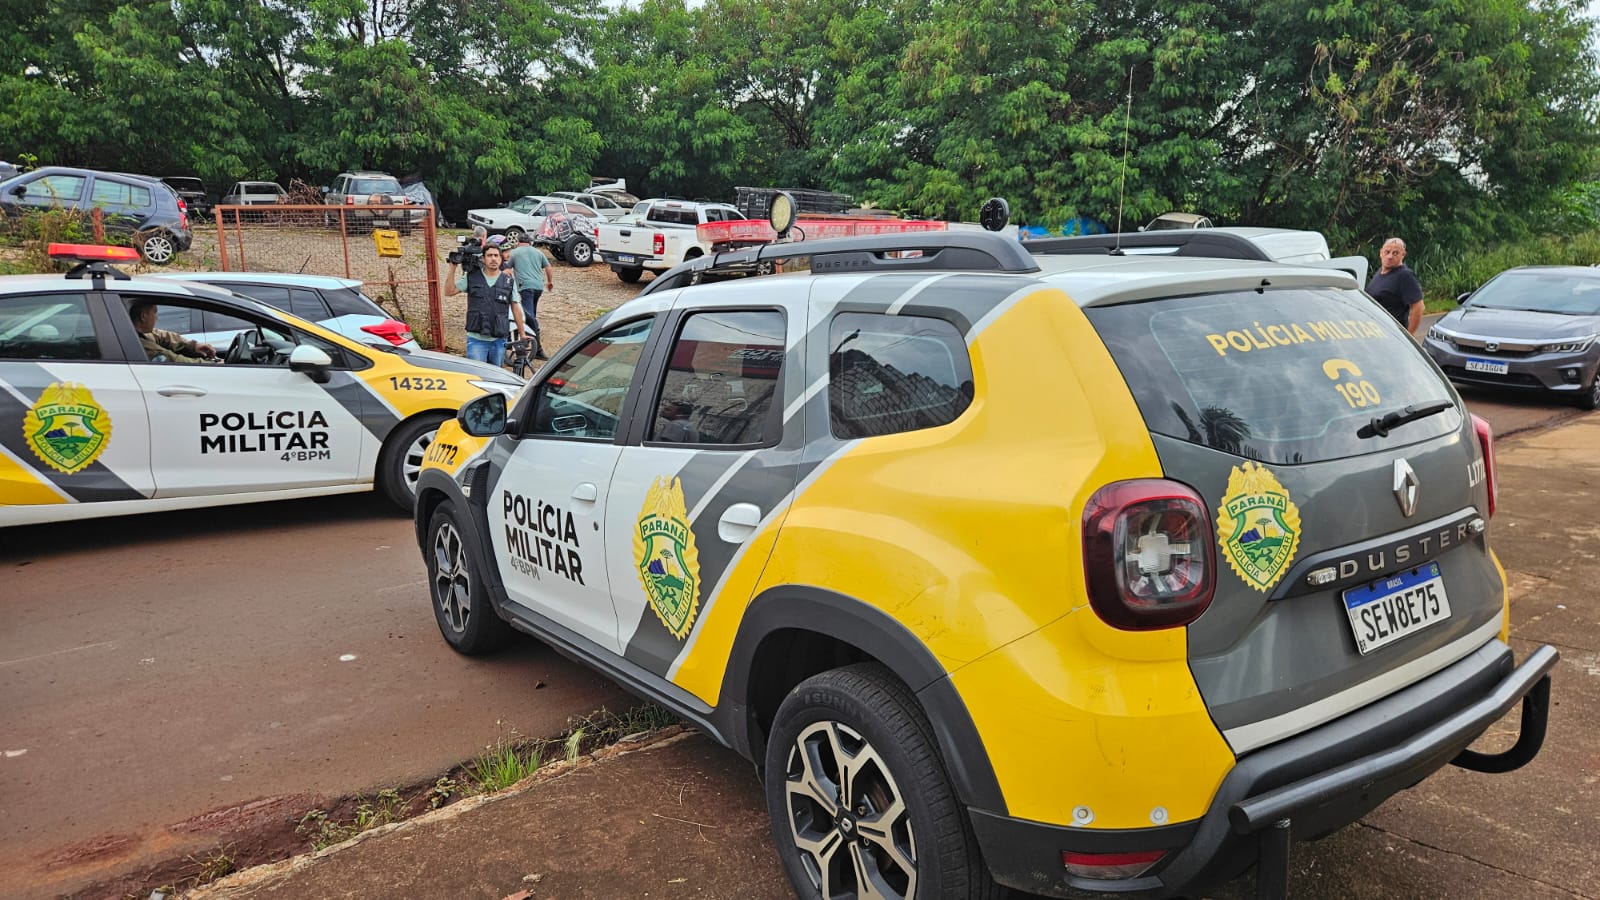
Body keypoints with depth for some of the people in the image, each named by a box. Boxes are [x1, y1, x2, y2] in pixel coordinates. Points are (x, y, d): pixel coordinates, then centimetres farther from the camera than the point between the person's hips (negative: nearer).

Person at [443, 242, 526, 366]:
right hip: (476, 340, -2)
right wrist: (452, 268, -8)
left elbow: (515, 309, 8)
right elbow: (449, 292, -1)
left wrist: (522, 334, 7)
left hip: (499, 341, 2)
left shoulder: (508, 281, 4)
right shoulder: (471, 277, 3)